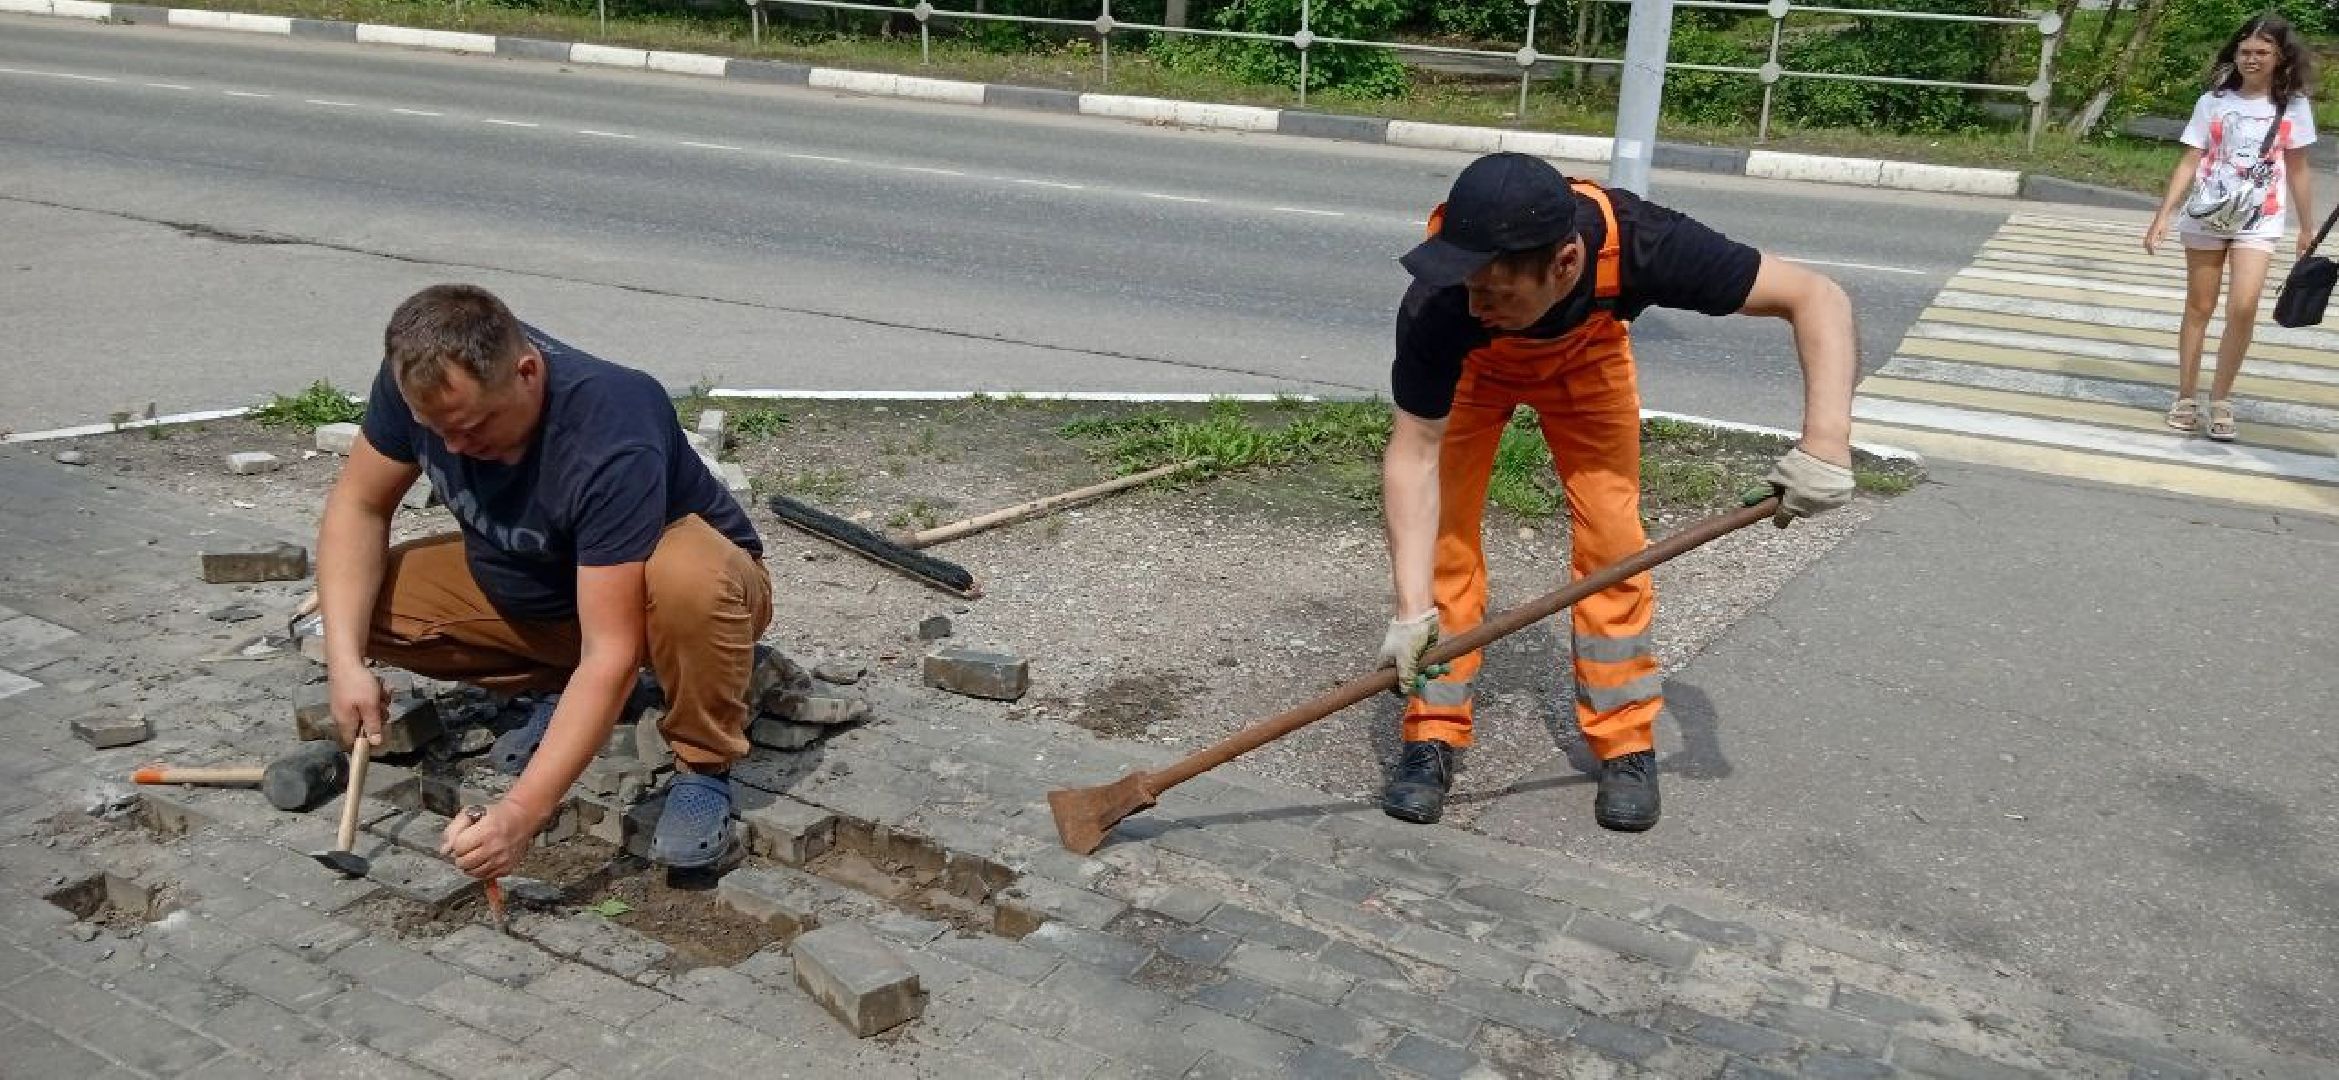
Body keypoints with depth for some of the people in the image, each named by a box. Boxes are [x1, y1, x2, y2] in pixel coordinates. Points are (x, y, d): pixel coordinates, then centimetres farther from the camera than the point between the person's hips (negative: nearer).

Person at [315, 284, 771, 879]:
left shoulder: (611, 438, -37)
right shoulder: (420, 381, -20)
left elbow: (611, 651, -39)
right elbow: (358, 504, -8)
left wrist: (522, 811, -45)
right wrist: (345, 660, -23)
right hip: (525, 593, 6)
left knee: (687, 577, -40)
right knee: (359, 603, -12)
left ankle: (703, 768, -15)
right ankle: (562, 684, 5)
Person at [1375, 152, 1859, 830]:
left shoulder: (1635, 244, -42)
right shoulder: (1439, 305, -42)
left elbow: (1818, 298, -34)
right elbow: (1415, 452, -37)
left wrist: (1825, 443, -47)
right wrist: (1413, 606, -47)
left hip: (1587, 356, 1)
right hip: (1469, 369, 0)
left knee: (1611, 536, -8)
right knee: (1441, 533, -14)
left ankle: (1626, 743, 6)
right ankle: (1433, 737, -3)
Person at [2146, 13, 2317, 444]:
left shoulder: (2292, 106, 2)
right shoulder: (2213, 102, 0)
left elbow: (2298, 169, 7)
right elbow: (2190, 162, 0)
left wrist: (2307, 229, 9)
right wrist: (2162, 215, -7)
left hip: (2258, 222, -1)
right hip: (2206, 217, 1)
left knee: (2243, 309, -14)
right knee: (2198, 308, 8)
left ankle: (2220, 400, -1)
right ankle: (2186, 396, 18)